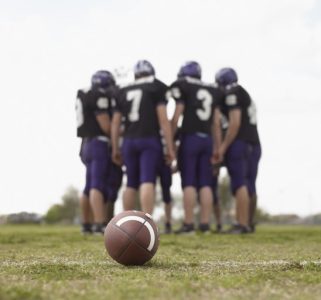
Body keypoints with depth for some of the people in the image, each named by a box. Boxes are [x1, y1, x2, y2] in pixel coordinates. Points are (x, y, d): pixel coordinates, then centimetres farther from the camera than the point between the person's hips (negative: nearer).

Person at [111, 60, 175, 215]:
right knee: (147, 182, -13)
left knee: (131, 184, 13)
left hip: (129, 141, 4)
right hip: (149, 140, -4)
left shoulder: (123, 92, 15)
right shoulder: (157, 88, 3)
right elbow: (163, 119, -5)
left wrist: (115, 149, 18)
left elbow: (115, 123, 12)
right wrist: (170, 147, -4)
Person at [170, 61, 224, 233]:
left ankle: (188, 223, -4)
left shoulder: (182, 87, 0)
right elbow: (216, 123, 14)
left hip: (190, 137, -5)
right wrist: (216, 147, 18)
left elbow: (177, 116, -4)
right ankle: (205, 223, 7)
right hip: (207, 139, 5)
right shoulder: (213, 91, 15)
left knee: (189, 182, -3)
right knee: (205, 183, 6)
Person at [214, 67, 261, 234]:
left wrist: (223, 146, -13)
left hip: (240, 143, -9)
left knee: (240, 184, -10)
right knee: (250, 185, 12)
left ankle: (242, 224, -13)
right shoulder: (246, 95, 21)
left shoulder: (232, 94, -6)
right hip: (254, 144, 9)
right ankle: (249, 223, 18)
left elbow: (235, 122, -14)